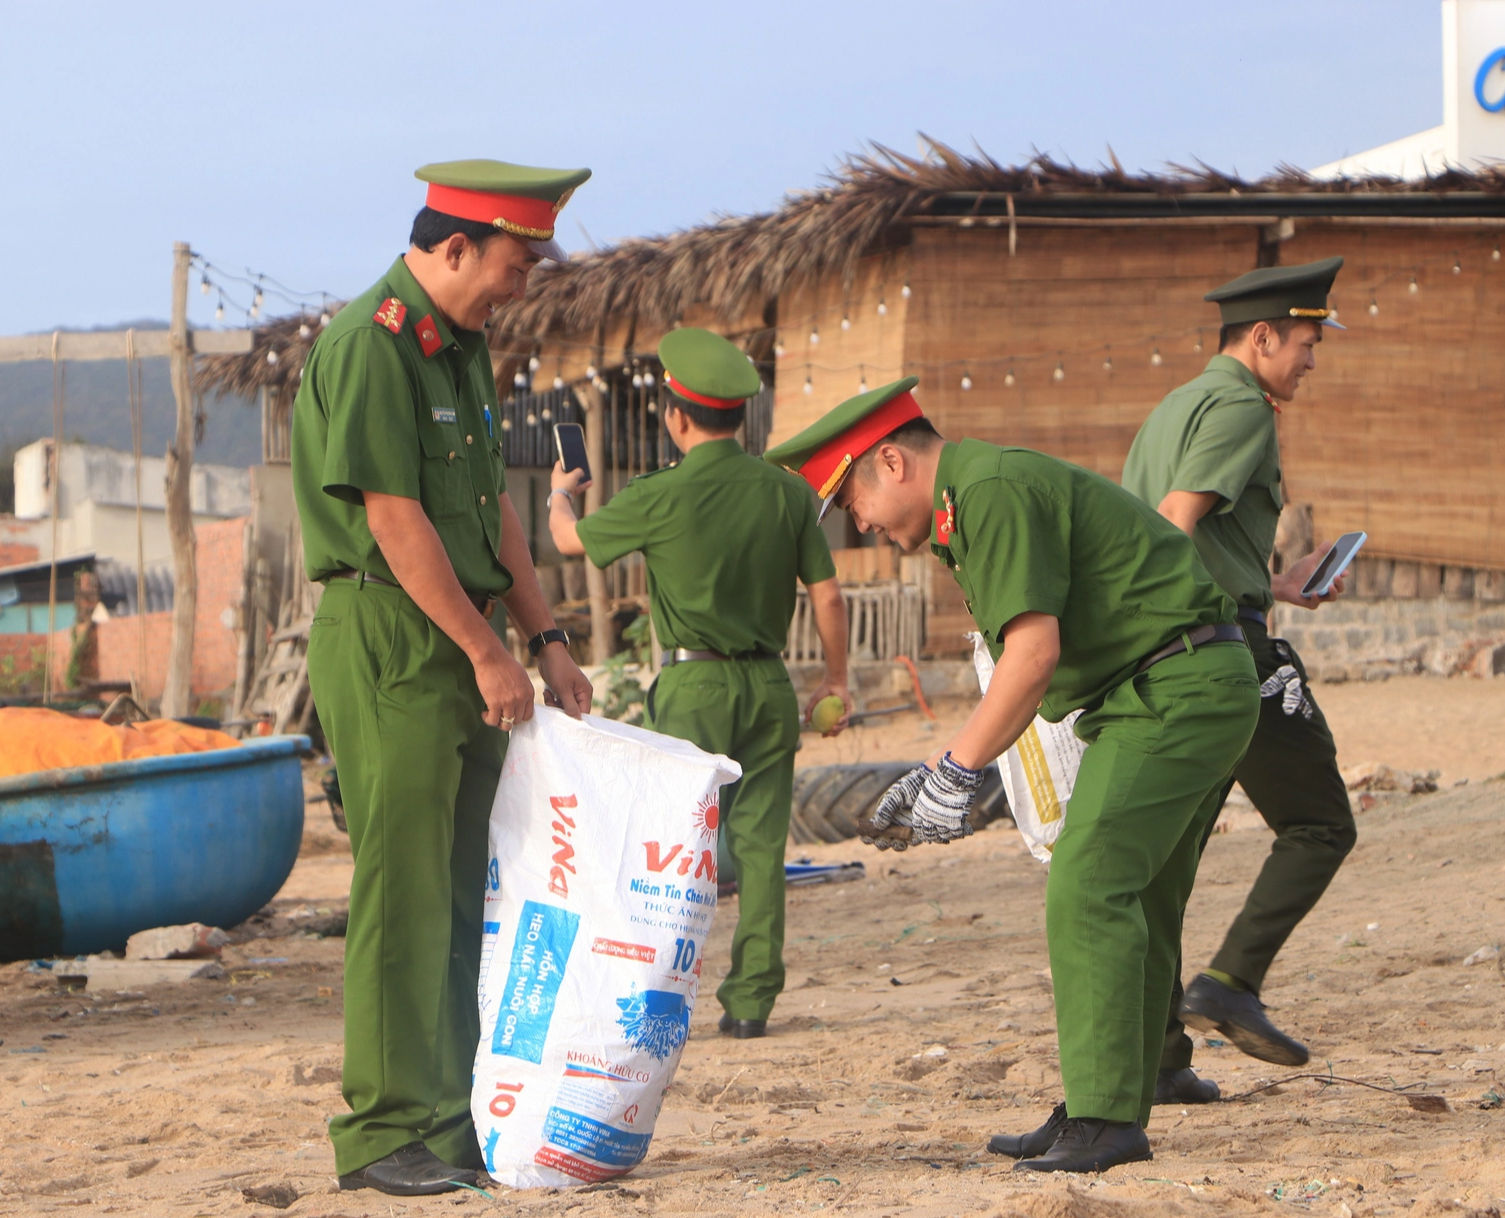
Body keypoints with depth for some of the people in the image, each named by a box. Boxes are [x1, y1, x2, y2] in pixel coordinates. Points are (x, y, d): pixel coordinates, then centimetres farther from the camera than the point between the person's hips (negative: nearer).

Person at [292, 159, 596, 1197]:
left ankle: (457, 1118, 15)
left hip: (463, 644, 9)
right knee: (403, 890, -8)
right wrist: (487, 652, -15)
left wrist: (544, 636, 14)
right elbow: (396, 521, -18)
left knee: (467, 893, 10)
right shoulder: (367, 345, -14)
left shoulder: (463, 345, 16)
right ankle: (388, 1131, -4)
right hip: (388, 638, -9)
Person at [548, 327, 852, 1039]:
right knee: (759, 842, 5)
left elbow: (570, 539, 6)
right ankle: (750, 999, 5)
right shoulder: (785, 492, 1)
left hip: (696, 684, -4)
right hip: (768, 684, 4)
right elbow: (827, 595, 4)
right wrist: (835, 680, 18)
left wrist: (560, 492, 29)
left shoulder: (660, 497, -10)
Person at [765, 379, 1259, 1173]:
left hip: (1176, 689, -11)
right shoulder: (972, 503, 19)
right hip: (1194, 692, 11)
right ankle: (1104, 1114, 15)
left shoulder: (994, 490, -15)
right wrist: (937, 774, 18)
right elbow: (1022, 667, 22)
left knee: (1090, 891, -16)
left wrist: (956, 773, -15)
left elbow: (1035, 652, -21)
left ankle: (1105, 1117, -18)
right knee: (1132, 907, 12)